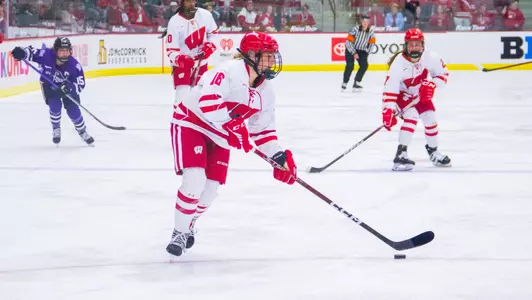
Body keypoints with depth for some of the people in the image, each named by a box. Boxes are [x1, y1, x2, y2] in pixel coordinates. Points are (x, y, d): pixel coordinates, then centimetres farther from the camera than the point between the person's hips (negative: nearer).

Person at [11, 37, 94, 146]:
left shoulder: (74, 65, -33)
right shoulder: (46, 55, -34)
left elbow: (81, 84, -28)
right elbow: (32, 52, -26)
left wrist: (71, 87, -48)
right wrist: (22, 52, -49)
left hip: (67, 86, 0)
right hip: (49, 84, 0)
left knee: (73, 110, -8)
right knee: (55, 106, -20)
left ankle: (83, 132, 19)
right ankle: (56, 129, 10)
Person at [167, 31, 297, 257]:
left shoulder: (266, 92, 2)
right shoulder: (230, 71, -25)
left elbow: (263, 129, 9)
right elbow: (208, 101, -36)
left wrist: (279, 156, -3)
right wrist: (233, 126, -38)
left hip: (219, 136, 8)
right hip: (191, 123, -8)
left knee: (210, 189, 3)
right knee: (195, 180, -20)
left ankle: (188, 225, 30)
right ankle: (180, 233, -2)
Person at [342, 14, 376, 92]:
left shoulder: (371, 30, -12)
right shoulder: (356, 29, -26)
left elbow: (372, 42, 4)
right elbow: (348, 41, -23)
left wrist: (366, 52, -1)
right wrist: (354, 53, -21)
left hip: (362, 51, 5)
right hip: (351, 49, -5)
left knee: (364, 65, -9)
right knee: (350, 66, -19)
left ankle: (356, 83, 2)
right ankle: (344, 83, -7)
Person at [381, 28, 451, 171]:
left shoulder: (430, 57, -23)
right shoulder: (399, 62, -32)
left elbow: (443, 73, -7)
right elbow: (390, 88, -33)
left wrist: (431, 84, -25)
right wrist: (388, 110, -40)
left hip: (421, 94, 5)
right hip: (402, 94, -5)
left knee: (430, 118, 3)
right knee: (411, 116, -26)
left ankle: (433, 151, 27)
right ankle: (401, 154, -27)